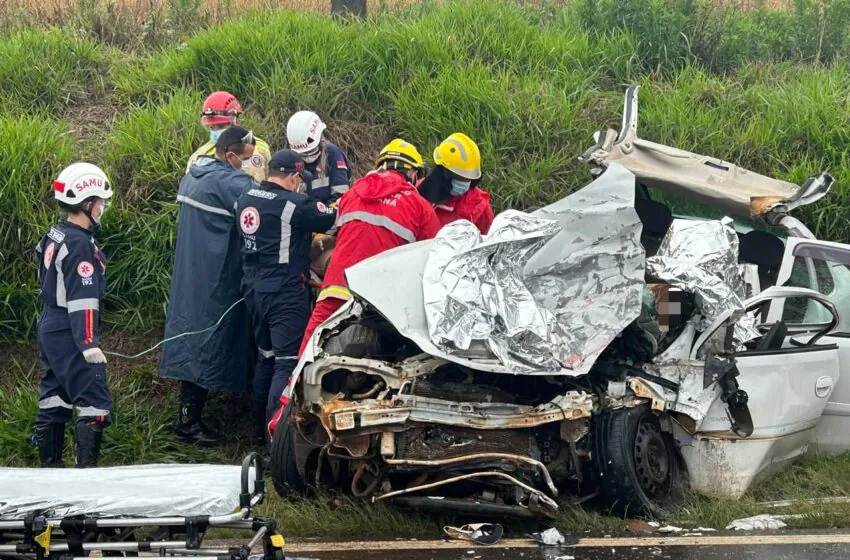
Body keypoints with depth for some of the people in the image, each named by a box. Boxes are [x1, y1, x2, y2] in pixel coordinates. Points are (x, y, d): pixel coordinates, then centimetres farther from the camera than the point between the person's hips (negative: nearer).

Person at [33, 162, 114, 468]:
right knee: (94, 402, -9)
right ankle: (86, 471, -11)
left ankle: (50, 466, 21)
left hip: (49, 328, 10)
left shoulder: (54, 237, 10)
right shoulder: (80, 245, -19)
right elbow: (83, 299, -24)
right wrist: (89, 344, -27)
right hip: (70, 336, -10)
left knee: (54, 399, 15)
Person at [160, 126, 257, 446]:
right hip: (216, 281, -9)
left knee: (192, 337, 12)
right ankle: (190, 420, -1)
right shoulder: (229, 182, -18)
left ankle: (187, 415, 16)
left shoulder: (193, 176, 12)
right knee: (208, 345, -3)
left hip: (189, 277, 9)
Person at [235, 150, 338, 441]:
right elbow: (331, 220, -11)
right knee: (288, 361, -7)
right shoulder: (293, 204, -16)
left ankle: (261, 427, 26)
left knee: (266, 355, 20)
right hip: (285, 292, -8)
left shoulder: (245, 200, 8)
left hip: (254, 287, 8)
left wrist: (307, 237, 20)